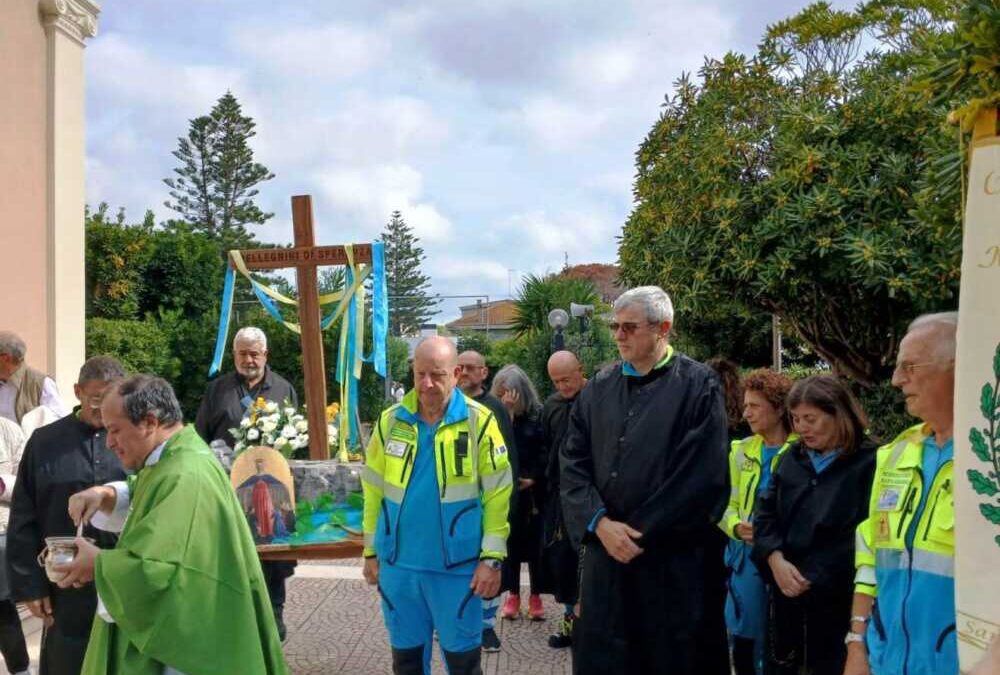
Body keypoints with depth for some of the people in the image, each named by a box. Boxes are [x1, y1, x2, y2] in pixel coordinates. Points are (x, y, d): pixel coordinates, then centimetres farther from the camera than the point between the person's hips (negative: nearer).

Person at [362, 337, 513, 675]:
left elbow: (497, 494, -6)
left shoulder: (478, 420, -8)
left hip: (457, 565, -3)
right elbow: (373, 490, 8)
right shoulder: (391, 420, 1)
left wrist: (492, 557, -10)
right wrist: (371, 551, 8)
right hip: (398, 563, 3)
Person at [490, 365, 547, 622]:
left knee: (535, 543, 8)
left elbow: (546, 450, -4)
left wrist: (534, 478, -12)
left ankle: (535, 596, 20)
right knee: (510, 543, 7)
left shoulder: (538, 415, -5)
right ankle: (513, 595, 19)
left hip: (532, 491, -1)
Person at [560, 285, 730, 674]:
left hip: (672, 560, -3)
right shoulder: (599, 388, 9)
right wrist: (600, 523, -10)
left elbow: (705, 475, -11)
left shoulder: (698, 386, -4)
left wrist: (643, 532, -11)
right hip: (604, 553, 4)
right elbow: (572, 463, 5)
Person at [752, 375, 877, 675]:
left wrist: (812, 579, -15)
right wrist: (775, 560, -9)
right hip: (786, 590, 5)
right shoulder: (792, 457, 9)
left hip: (835, 595, -5)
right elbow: (765, 512, 8)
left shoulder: (869, 463, -11)